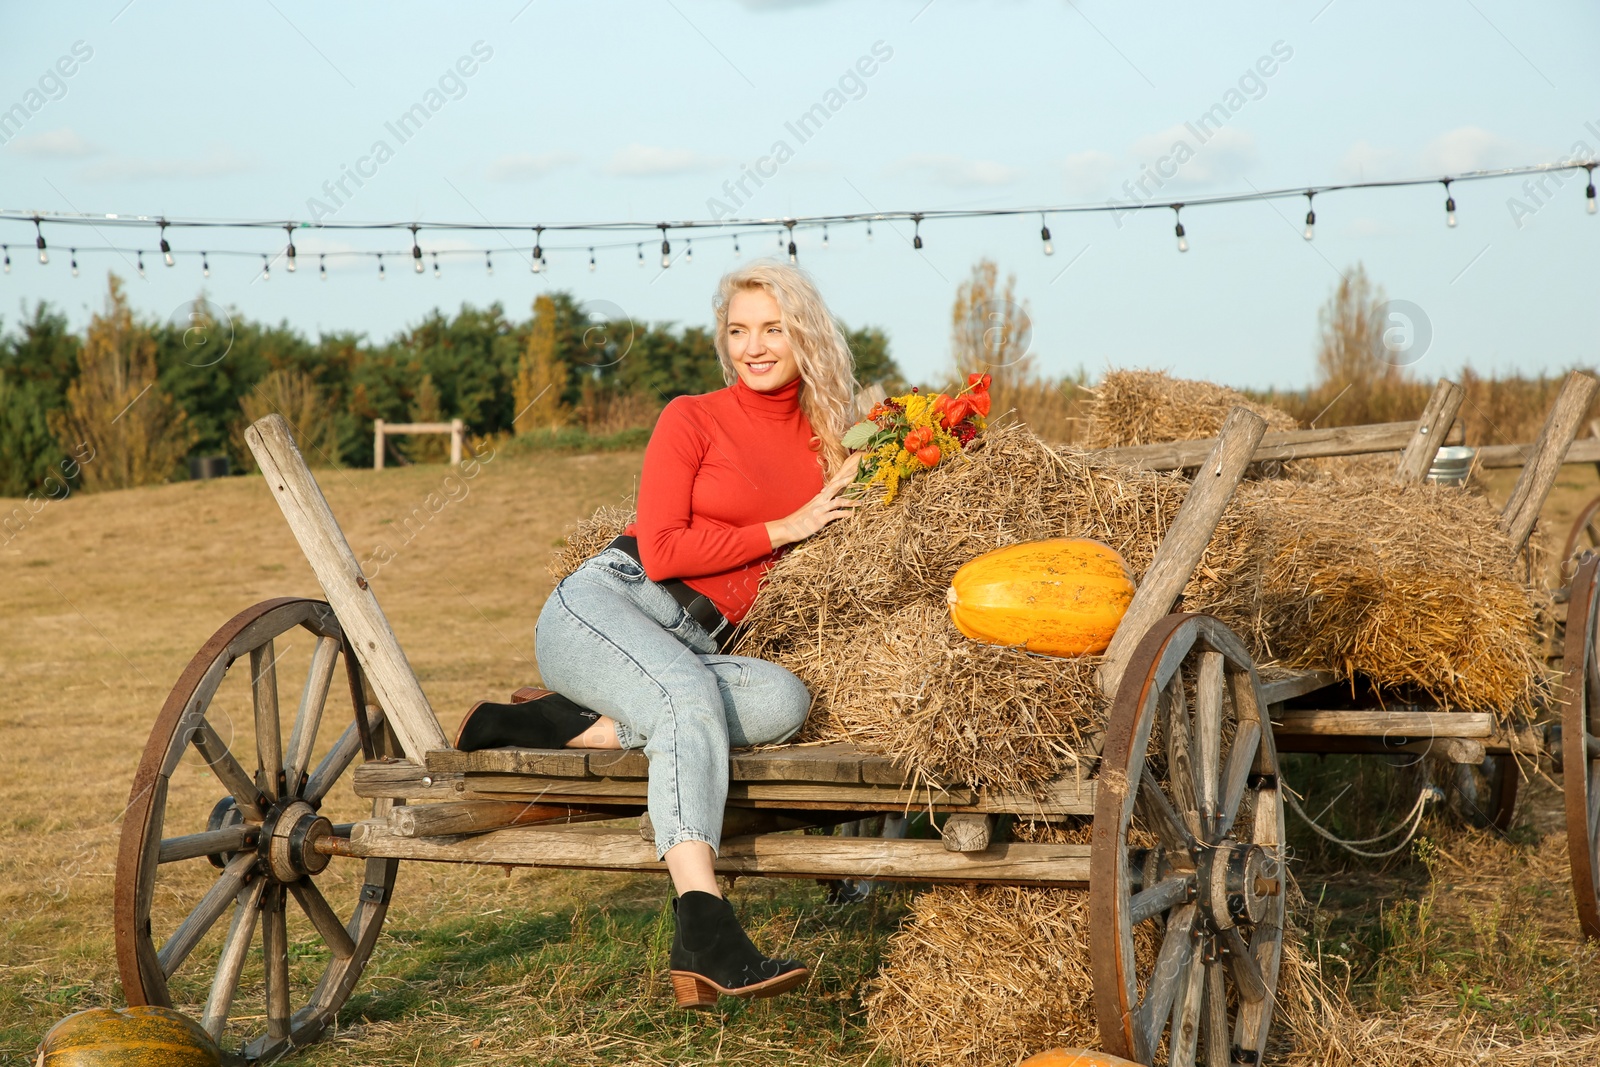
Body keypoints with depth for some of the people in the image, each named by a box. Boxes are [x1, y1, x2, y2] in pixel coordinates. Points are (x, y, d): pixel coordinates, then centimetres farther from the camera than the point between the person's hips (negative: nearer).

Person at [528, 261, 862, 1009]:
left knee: (785, 700, -31)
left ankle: (566, 732, -24)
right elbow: (661, 552, -6)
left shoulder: (825, 444, 17)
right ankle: (705, 939, -51)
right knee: (690, 697, -38)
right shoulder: (692, 420, 4)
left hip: (694, 646, 4)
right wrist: (784, 530, -3)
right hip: (606, 604, -4)